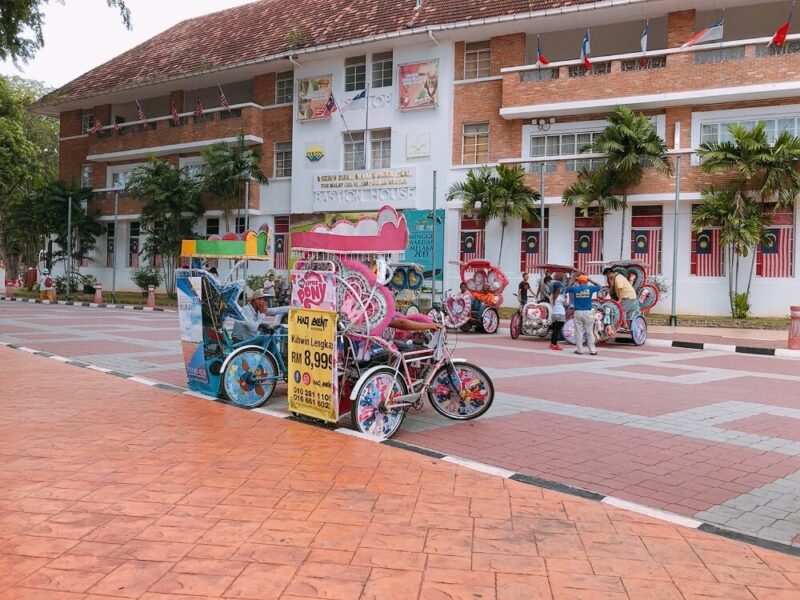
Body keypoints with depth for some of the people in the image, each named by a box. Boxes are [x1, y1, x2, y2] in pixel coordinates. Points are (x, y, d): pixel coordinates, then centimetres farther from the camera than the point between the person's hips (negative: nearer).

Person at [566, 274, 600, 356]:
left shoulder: (575, 288, 0)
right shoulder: (590, 288, 0)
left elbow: (566, 289, 17)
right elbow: (599, 287, 17)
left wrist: (574, 282, 22)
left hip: (578, 312, 0)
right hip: (588, 312, 0)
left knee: (578, 332, 6)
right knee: (590, 332, 5)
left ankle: (579, 350, 6)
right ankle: (592, 350, 7)